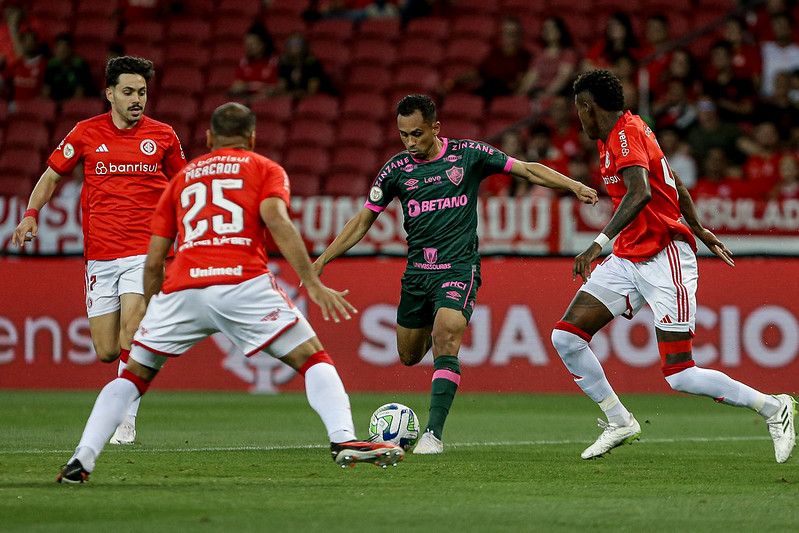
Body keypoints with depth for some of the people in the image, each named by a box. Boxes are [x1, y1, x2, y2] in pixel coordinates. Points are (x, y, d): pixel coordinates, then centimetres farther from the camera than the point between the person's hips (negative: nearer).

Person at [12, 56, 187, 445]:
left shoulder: (162, 136, 3)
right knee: (106, 352, 0)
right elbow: (52, 175, 13)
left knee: (129, 339, -19)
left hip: (145, 252, -2)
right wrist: (31, 214, -1)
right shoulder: (86, 133, 3)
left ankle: (126, 421, -8)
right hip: (100, 256, 2)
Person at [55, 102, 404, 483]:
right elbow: (276, 222, -3)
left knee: (134, 376, 17)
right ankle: (344, 440, -16)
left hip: (182, 286, 3)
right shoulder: (266, 170, 19)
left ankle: (81, 460, 5)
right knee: (313, 359, 5)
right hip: (242, 282, -3)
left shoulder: (182, 178, 29)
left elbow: (153, 263, 26)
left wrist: (147, 313, 37)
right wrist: (313, 284, -8)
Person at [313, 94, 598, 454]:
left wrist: (575, 187, -8)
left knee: (445, 344, -24)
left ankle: (433, 434, -24)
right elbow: (363, 221, 9)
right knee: (409, 356, 12)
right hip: (416, 272, 4)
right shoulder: (396, 169, 2)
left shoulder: (468, 155, -4)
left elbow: (527, 170, 2)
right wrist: (322, 259, 3)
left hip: (459, 268, -4)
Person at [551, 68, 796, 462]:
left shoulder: (626, 135, -15)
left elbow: (640, 193, -33)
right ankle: (619, 422, 6)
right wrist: (697, 229, 38)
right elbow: (673, 183, 26)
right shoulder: (619, 134, 15)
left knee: (680, 377, -11)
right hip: (628, 260, 10)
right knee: (566, 337, -4)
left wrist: (600, 243, -42)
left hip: (663, 259, -10)